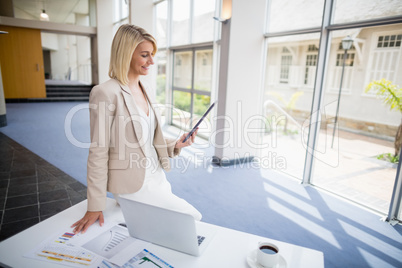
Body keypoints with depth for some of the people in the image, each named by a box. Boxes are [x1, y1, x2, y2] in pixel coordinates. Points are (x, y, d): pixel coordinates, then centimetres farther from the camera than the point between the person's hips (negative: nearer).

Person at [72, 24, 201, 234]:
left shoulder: (144, 90, 7)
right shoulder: (106, 93, -17)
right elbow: (98, 152, -14)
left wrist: (175, 145, -3)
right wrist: (95, 207, -11)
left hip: (156, 178, 8)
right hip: (133, 186, -7)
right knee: (192, 218, -1)